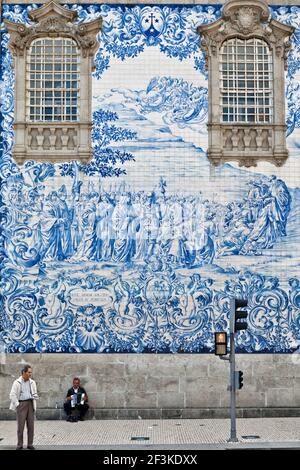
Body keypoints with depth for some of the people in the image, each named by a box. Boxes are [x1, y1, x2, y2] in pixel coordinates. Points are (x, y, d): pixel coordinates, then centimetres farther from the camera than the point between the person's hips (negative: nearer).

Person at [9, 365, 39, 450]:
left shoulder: (32, 382, 10)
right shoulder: (17, 382, -2)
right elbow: (12, 395, -3)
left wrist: (34, 405, 4)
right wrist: (17, 405, -7)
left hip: (30, 404, 4)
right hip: (21, 404, -4)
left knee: (31, 425, 2)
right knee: (21, 425, -4)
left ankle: (30, 444, 9)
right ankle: (19, 445, 4)